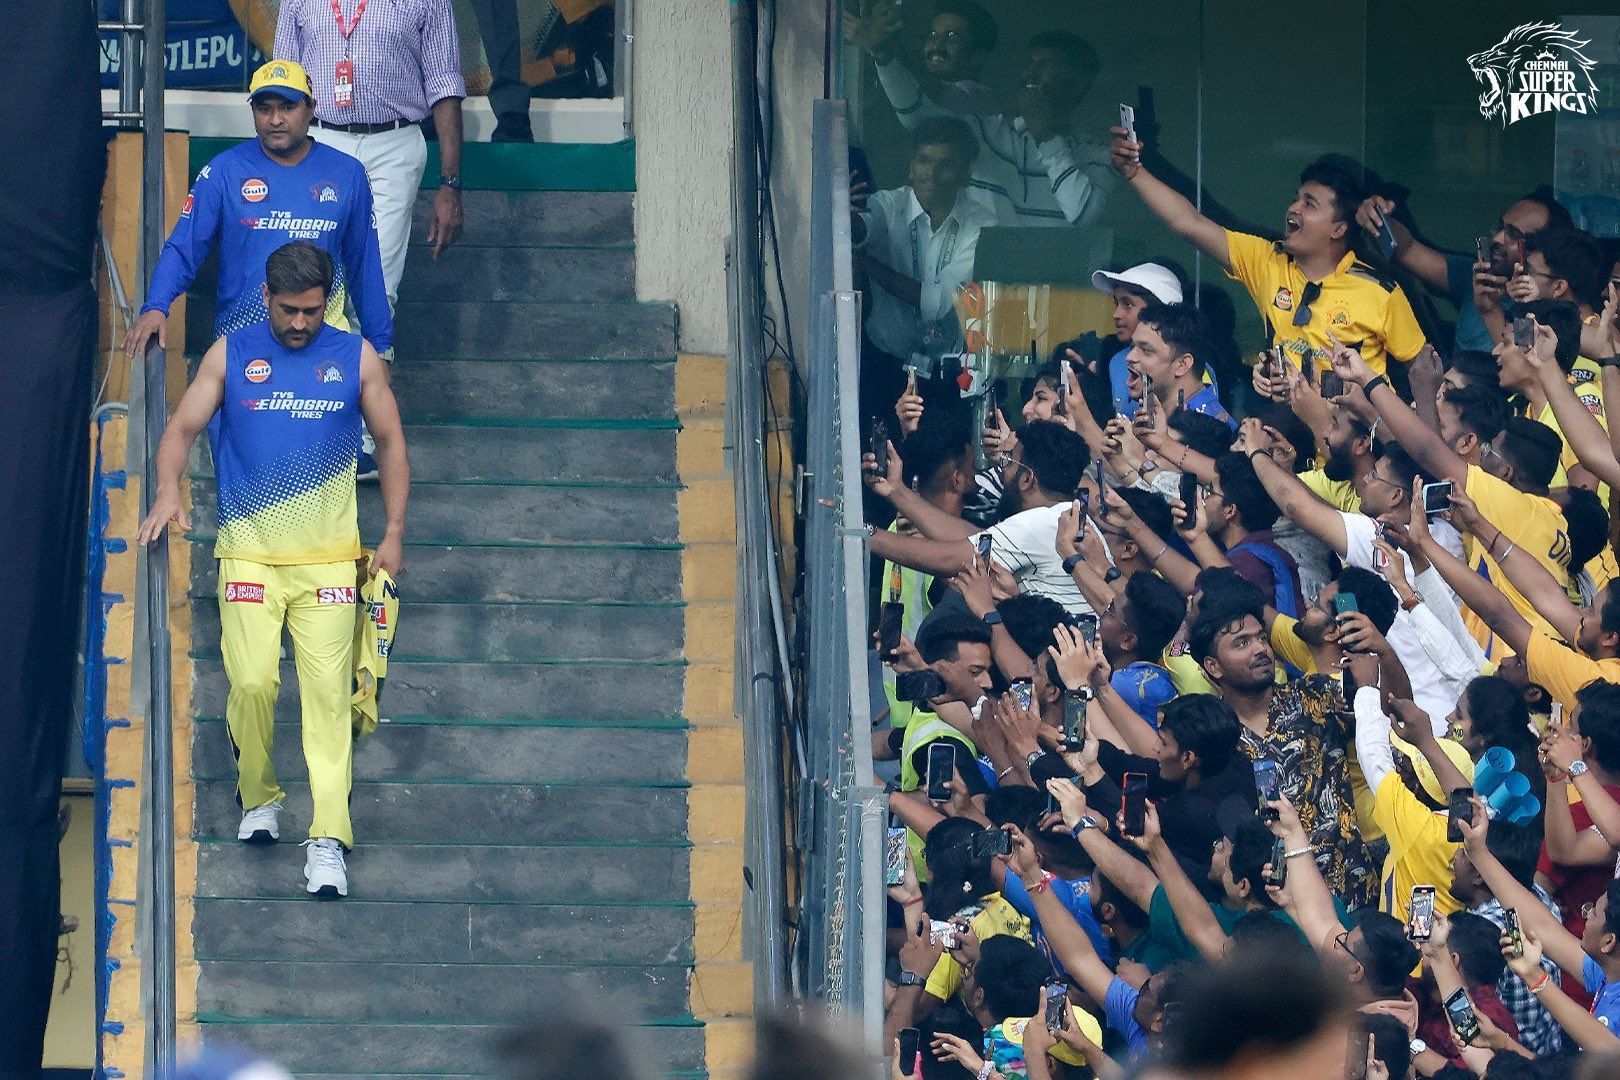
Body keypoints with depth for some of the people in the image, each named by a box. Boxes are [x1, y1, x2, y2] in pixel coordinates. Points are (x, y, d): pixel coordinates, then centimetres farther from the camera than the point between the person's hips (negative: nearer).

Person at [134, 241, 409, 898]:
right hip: (249, 553, 0)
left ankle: (329, 839, -11)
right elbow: (184, 426, 2)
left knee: (327, 691, -9)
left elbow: (390, 444, 14)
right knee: (251, 682, -10)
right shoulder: (231, 354, 5)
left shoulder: (356, 358, 7)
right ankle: (258, 799, 16)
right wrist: (168, 489, -17)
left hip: (329, 558, 0)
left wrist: (394, 535, 8)